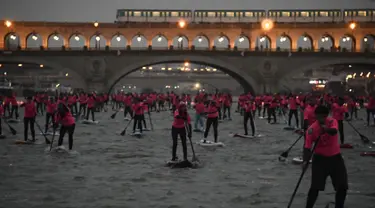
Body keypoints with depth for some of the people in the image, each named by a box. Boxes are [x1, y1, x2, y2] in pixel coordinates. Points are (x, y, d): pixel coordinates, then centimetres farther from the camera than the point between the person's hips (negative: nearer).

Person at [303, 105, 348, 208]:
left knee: (343, 186, 3)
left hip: (335, 157, 2)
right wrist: (305, 160, -30)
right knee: (315, 187, -11)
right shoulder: (311, 129, -14)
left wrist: (327, 129, -51)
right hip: (320, 158, -2)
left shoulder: (332, 121, -11)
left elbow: (334, 131, -33)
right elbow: (307, 147, -16)